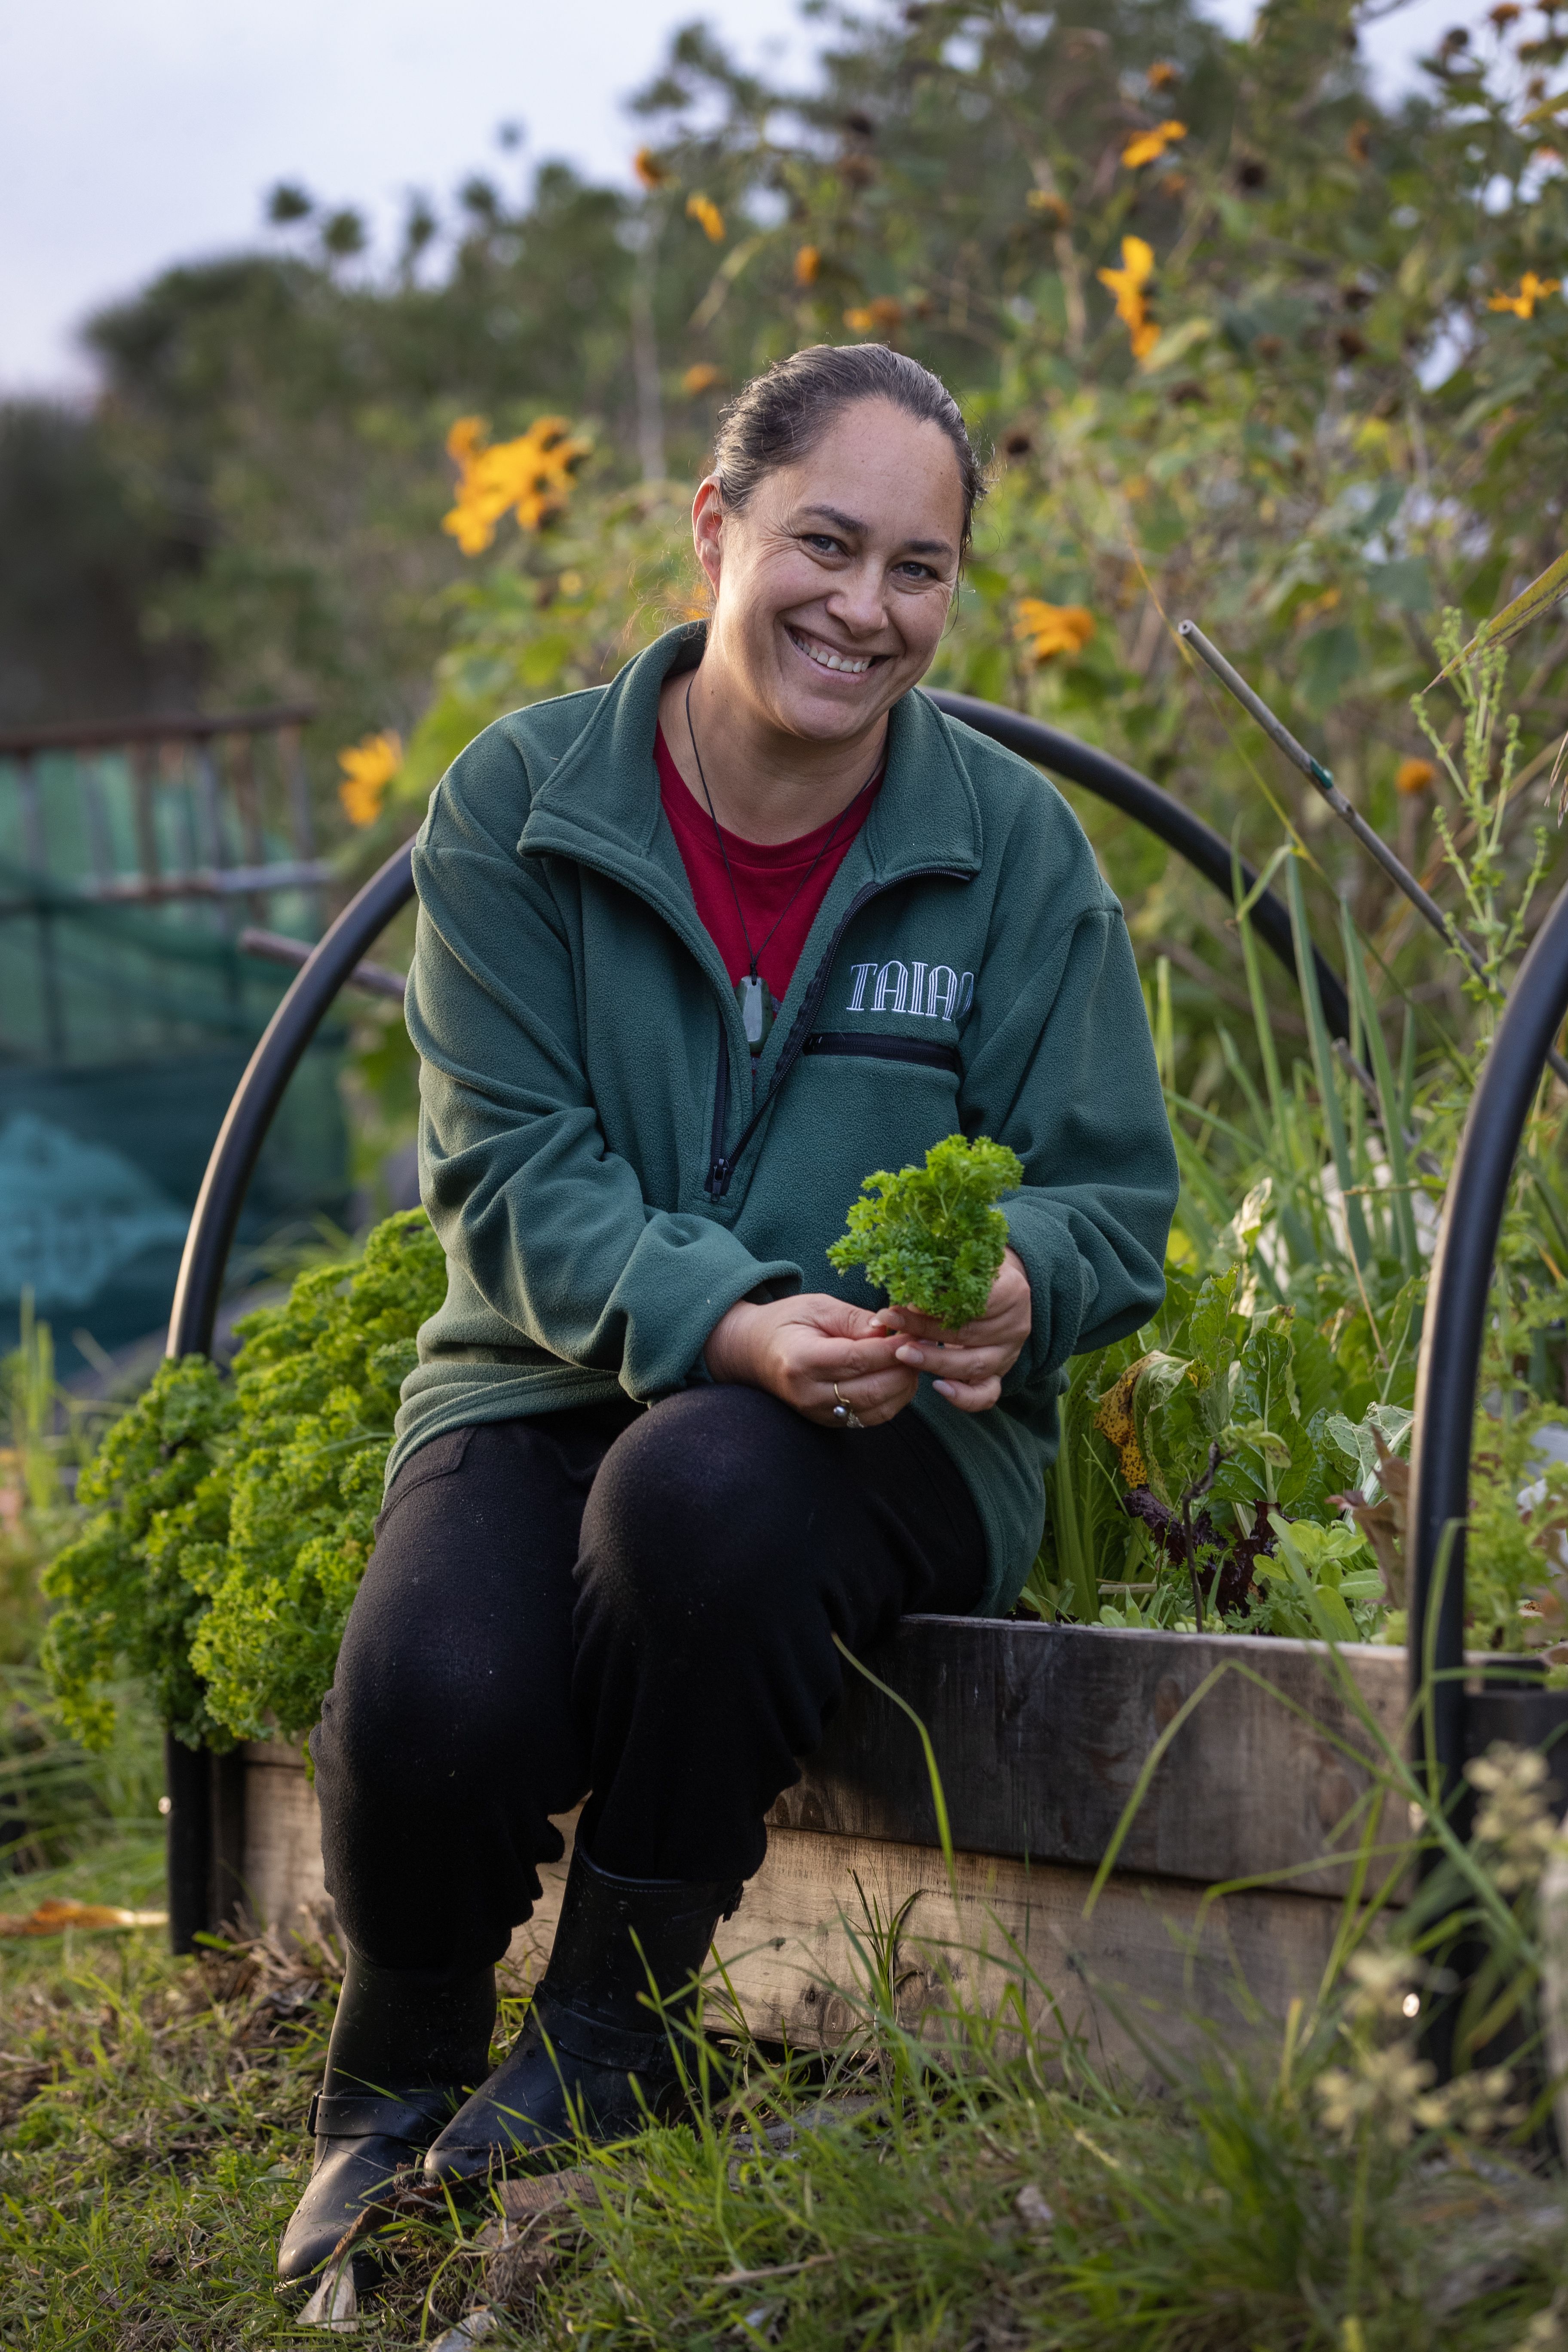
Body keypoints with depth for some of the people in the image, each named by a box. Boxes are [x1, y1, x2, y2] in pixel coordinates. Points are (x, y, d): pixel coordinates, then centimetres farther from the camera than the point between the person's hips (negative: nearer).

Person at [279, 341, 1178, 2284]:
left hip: (889, 1436, 0)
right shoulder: (519, 803, -1)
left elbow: (1114, 1195, 2)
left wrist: (1012, 1287, -24)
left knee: (701, 1488, -38)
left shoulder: (1012, 845, 1)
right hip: (551, 1382, 0)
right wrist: (728, 1324, -28)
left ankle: (606, 2040, -12)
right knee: (429, 1692, -32)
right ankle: (396, 2083, 4)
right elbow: (507, 1168, -9)